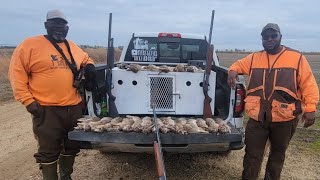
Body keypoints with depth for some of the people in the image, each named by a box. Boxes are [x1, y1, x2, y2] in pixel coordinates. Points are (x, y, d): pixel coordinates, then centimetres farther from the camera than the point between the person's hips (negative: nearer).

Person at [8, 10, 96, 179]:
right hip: (47, 110, -5)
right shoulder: (30, 45, -5)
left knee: (72, 147, 18)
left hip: (74, 108, 6)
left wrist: (89, 66, 5)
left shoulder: (72, 47, 12)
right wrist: (28, 101, -12)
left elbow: (85, 59, 29)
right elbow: (17, 73, -7)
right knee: (48, 151, 6)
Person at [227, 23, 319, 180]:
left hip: (285, 118, 0)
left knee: (278, 154, 20)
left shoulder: (297, 58, -2)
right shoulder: (254, 58, 6)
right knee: (252, 155, 6)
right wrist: (233, 71, -3)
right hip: (257, 117, 1)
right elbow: (239, 64, 21)